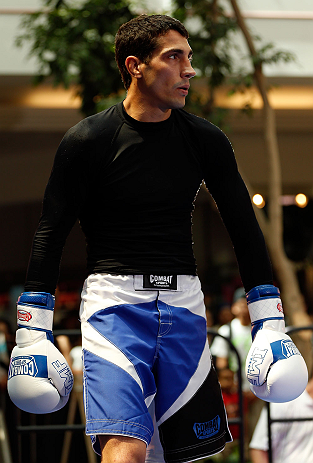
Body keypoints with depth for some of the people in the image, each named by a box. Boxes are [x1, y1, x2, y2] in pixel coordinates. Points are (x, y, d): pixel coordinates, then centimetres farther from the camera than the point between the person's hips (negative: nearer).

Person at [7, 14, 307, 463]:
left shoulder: (206, 140, 4)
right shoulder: (87, 140, -5)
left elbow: (244, 229, 11)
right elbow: (50, 234, 0)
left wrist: (270, 322, 7)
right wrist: (33, 330, -3)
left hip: (183, 302, 4)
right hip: (113, 299, -4)